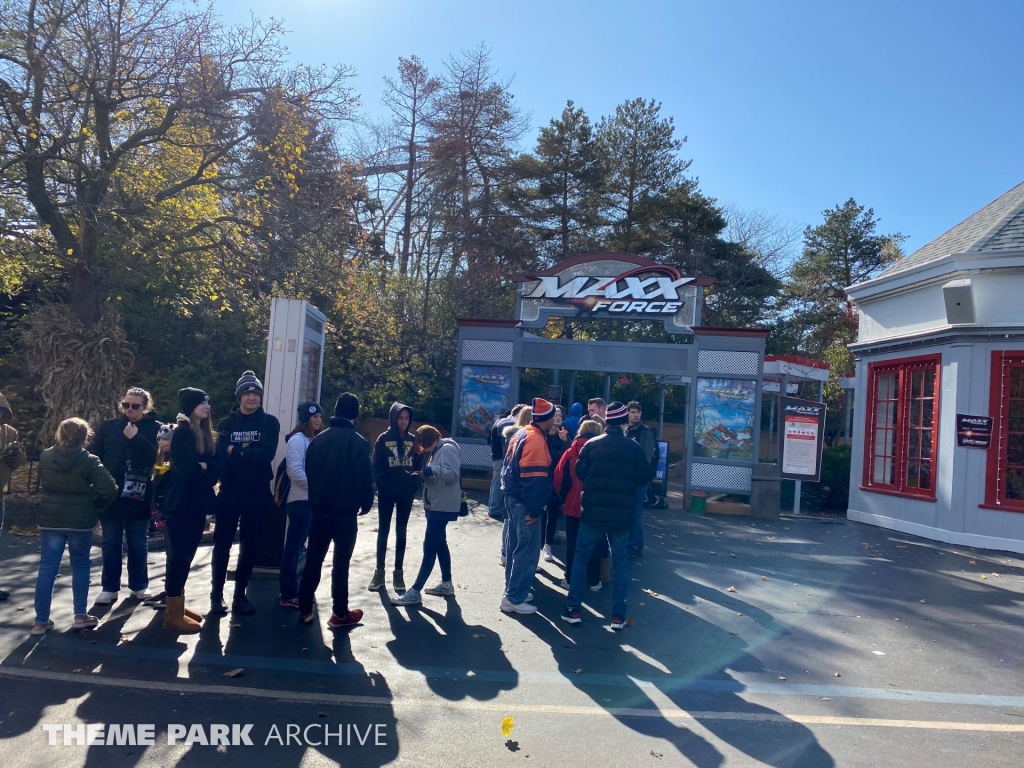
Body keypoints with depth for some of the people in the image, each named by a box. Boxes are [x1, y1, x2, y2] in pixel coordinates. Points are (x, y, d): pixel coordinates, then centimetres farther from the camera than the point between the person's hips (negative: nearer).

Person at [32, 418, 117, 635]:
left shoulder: (45, 456, 1)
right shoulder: (89, 460, -12)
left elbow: (42, 484, 17)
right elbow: (110, 489, -18)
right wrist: (96, 504, 0)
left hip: (50, 520, 3)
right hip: (80, 521, -3)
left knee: (47, 569, 7)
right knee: (80, 566, 11)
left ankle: (41, 620, 11)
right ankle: (80, 616, 13)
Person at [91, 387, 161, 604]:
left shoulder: (155, 428, -1)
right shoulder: (108, 426, 4)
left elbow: (158, 456, -14)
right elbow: (93, 455, 0)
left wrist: (135, 438, -18)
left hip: (139, 496, -1)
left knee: (138, 544, 11)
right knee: (111, 544, 10)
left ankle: (139, 585, 23)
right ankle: (109, 588, 20)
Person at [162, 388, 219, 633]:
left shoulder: (204, 432, 14)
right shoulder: (183, 431, -12)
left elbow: (215, 466, 6)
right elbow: (186, 469, -21)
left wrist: (204, 468, -13)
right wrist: (205, 470, -4)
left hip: (197, 502, 8)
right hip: (181, 503, -8)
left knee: (185, 555, 15)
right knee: (179, 556, -4)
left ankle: (177, 605, 26)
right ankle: (172, 615, 4)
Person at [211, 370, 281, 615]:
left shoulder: (270, 422, 2)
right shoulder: (226, 423, 5)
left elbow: (267, 454, -13)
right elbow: (220, 456, -9)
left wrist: (235, 451, -11)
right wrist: (249, 452, -23)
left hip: (258, 494, 0)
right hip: (230, 492, 0)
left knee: (249, 545, 9)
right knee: (222, 543, 5)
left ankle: (240, 595, 22)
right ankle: (217, 594, 19)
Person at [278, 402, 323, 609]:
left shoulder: (314, 439, 16)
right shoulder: (298, 439, -11)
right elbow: (295, 471, -19)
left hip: (311, 500, 9)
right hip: (301, 500, -9)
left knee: (296, 545, 13)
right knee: (293, 546, -4)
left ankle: (289, 589, 21)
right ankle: (288, 595, 1)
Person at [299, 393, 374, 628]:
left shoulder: (319, 439, 5)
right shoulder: (358, 442, -12)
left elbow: (309, 472, 11)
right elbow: (364, 478, -14)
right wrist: (365, 505, 1)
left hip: (319, 510, 5)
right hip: (346, 512, -4)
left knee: (313, 560, 12)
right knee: (341, 562, 2)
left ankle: (305, 609, 16)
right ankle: (340, 614, 7)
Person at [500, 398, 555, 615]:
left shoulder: (522, 434, 11)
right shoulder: (536, 440, -19)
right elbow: (535, 479, -24)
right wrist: (535, 509, -21)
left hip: (513, 497, 10)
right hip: (524, 502, -10)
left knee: (517, 547, 18)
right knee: (527, 551, -4)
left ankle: (513, 590, 29)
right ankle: (514, 598, 1)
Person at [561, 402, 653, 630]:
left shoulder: (591, 445, -4)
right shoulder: (634, 448, -3)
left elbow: (580, 473, 1)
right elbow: (644, 479, 2)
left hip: (593, 511, -1)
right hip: (622, 514, 1)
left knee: (581, 557, 10)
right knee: (620, 560, 11)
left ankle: (573, 609, 10)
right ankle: (618, 615, 11)